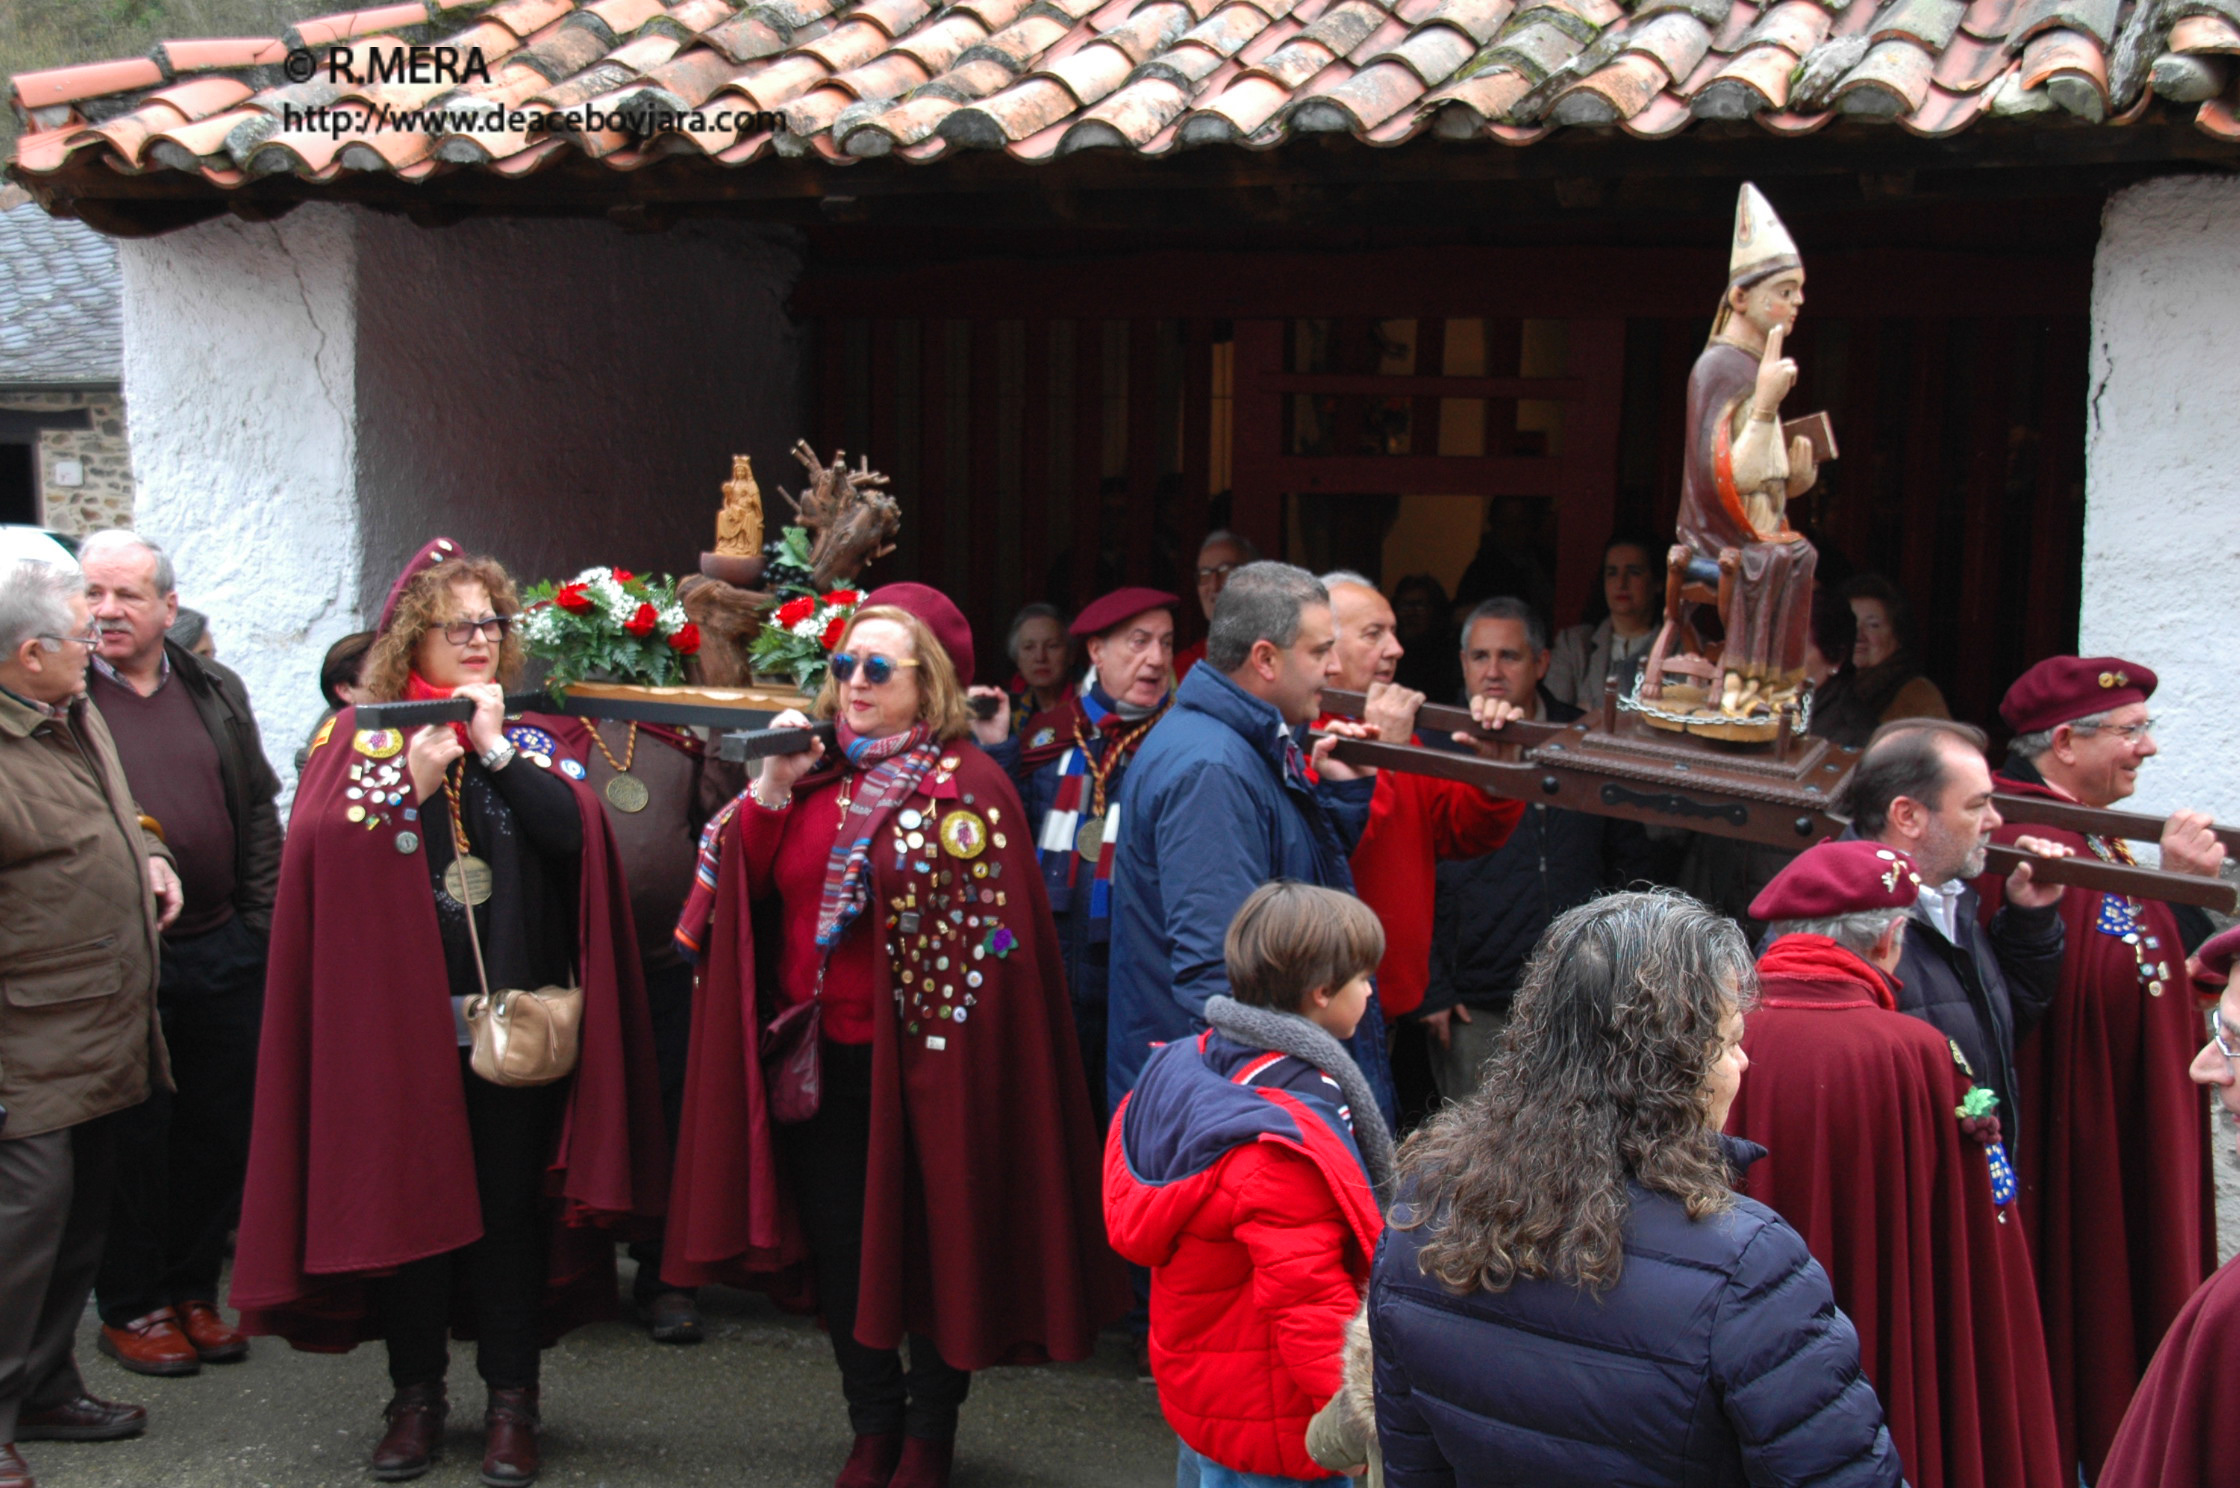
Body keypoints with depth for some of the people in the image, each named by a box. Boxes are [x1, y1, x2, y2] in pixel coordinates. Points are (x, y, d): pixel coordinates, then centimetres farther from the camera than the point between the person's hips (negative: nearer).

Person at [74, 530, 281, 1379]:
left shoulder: (216, 693, 10)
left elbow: (259, 816, 13)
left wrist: (260, 926, 7)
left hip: (223, 951, 5)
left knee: (219, 1132, 11)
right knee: (133, 1137, 4)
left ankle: (194, 1292, 25)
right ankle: (130, 1308, 19)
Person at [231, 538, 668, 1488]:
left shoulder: (532, 738, 9)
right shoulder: (360, 737, 5)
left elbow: (571, 831, -8)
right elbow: (315, 853, -6)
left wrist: (493, 747, -10)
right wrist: (412, 786, -15)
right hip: (400, 1018, 0)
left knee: (511, 1206, 5)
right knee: (410, 1199, 7)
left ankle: (511, 1400, 16)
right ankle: (416, 1394, 21)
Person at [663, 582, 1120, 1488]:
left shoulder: (964, 784, -8)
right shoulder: (819, 768, 10)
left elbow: (981, 933, -13)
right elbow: (742, 880, 5)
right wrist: (772, 785, -6)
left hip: (913, 1063, -5)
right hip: (814, 1056, 6)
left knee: (927, 1242, 7)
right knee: (839, 1246, 12)